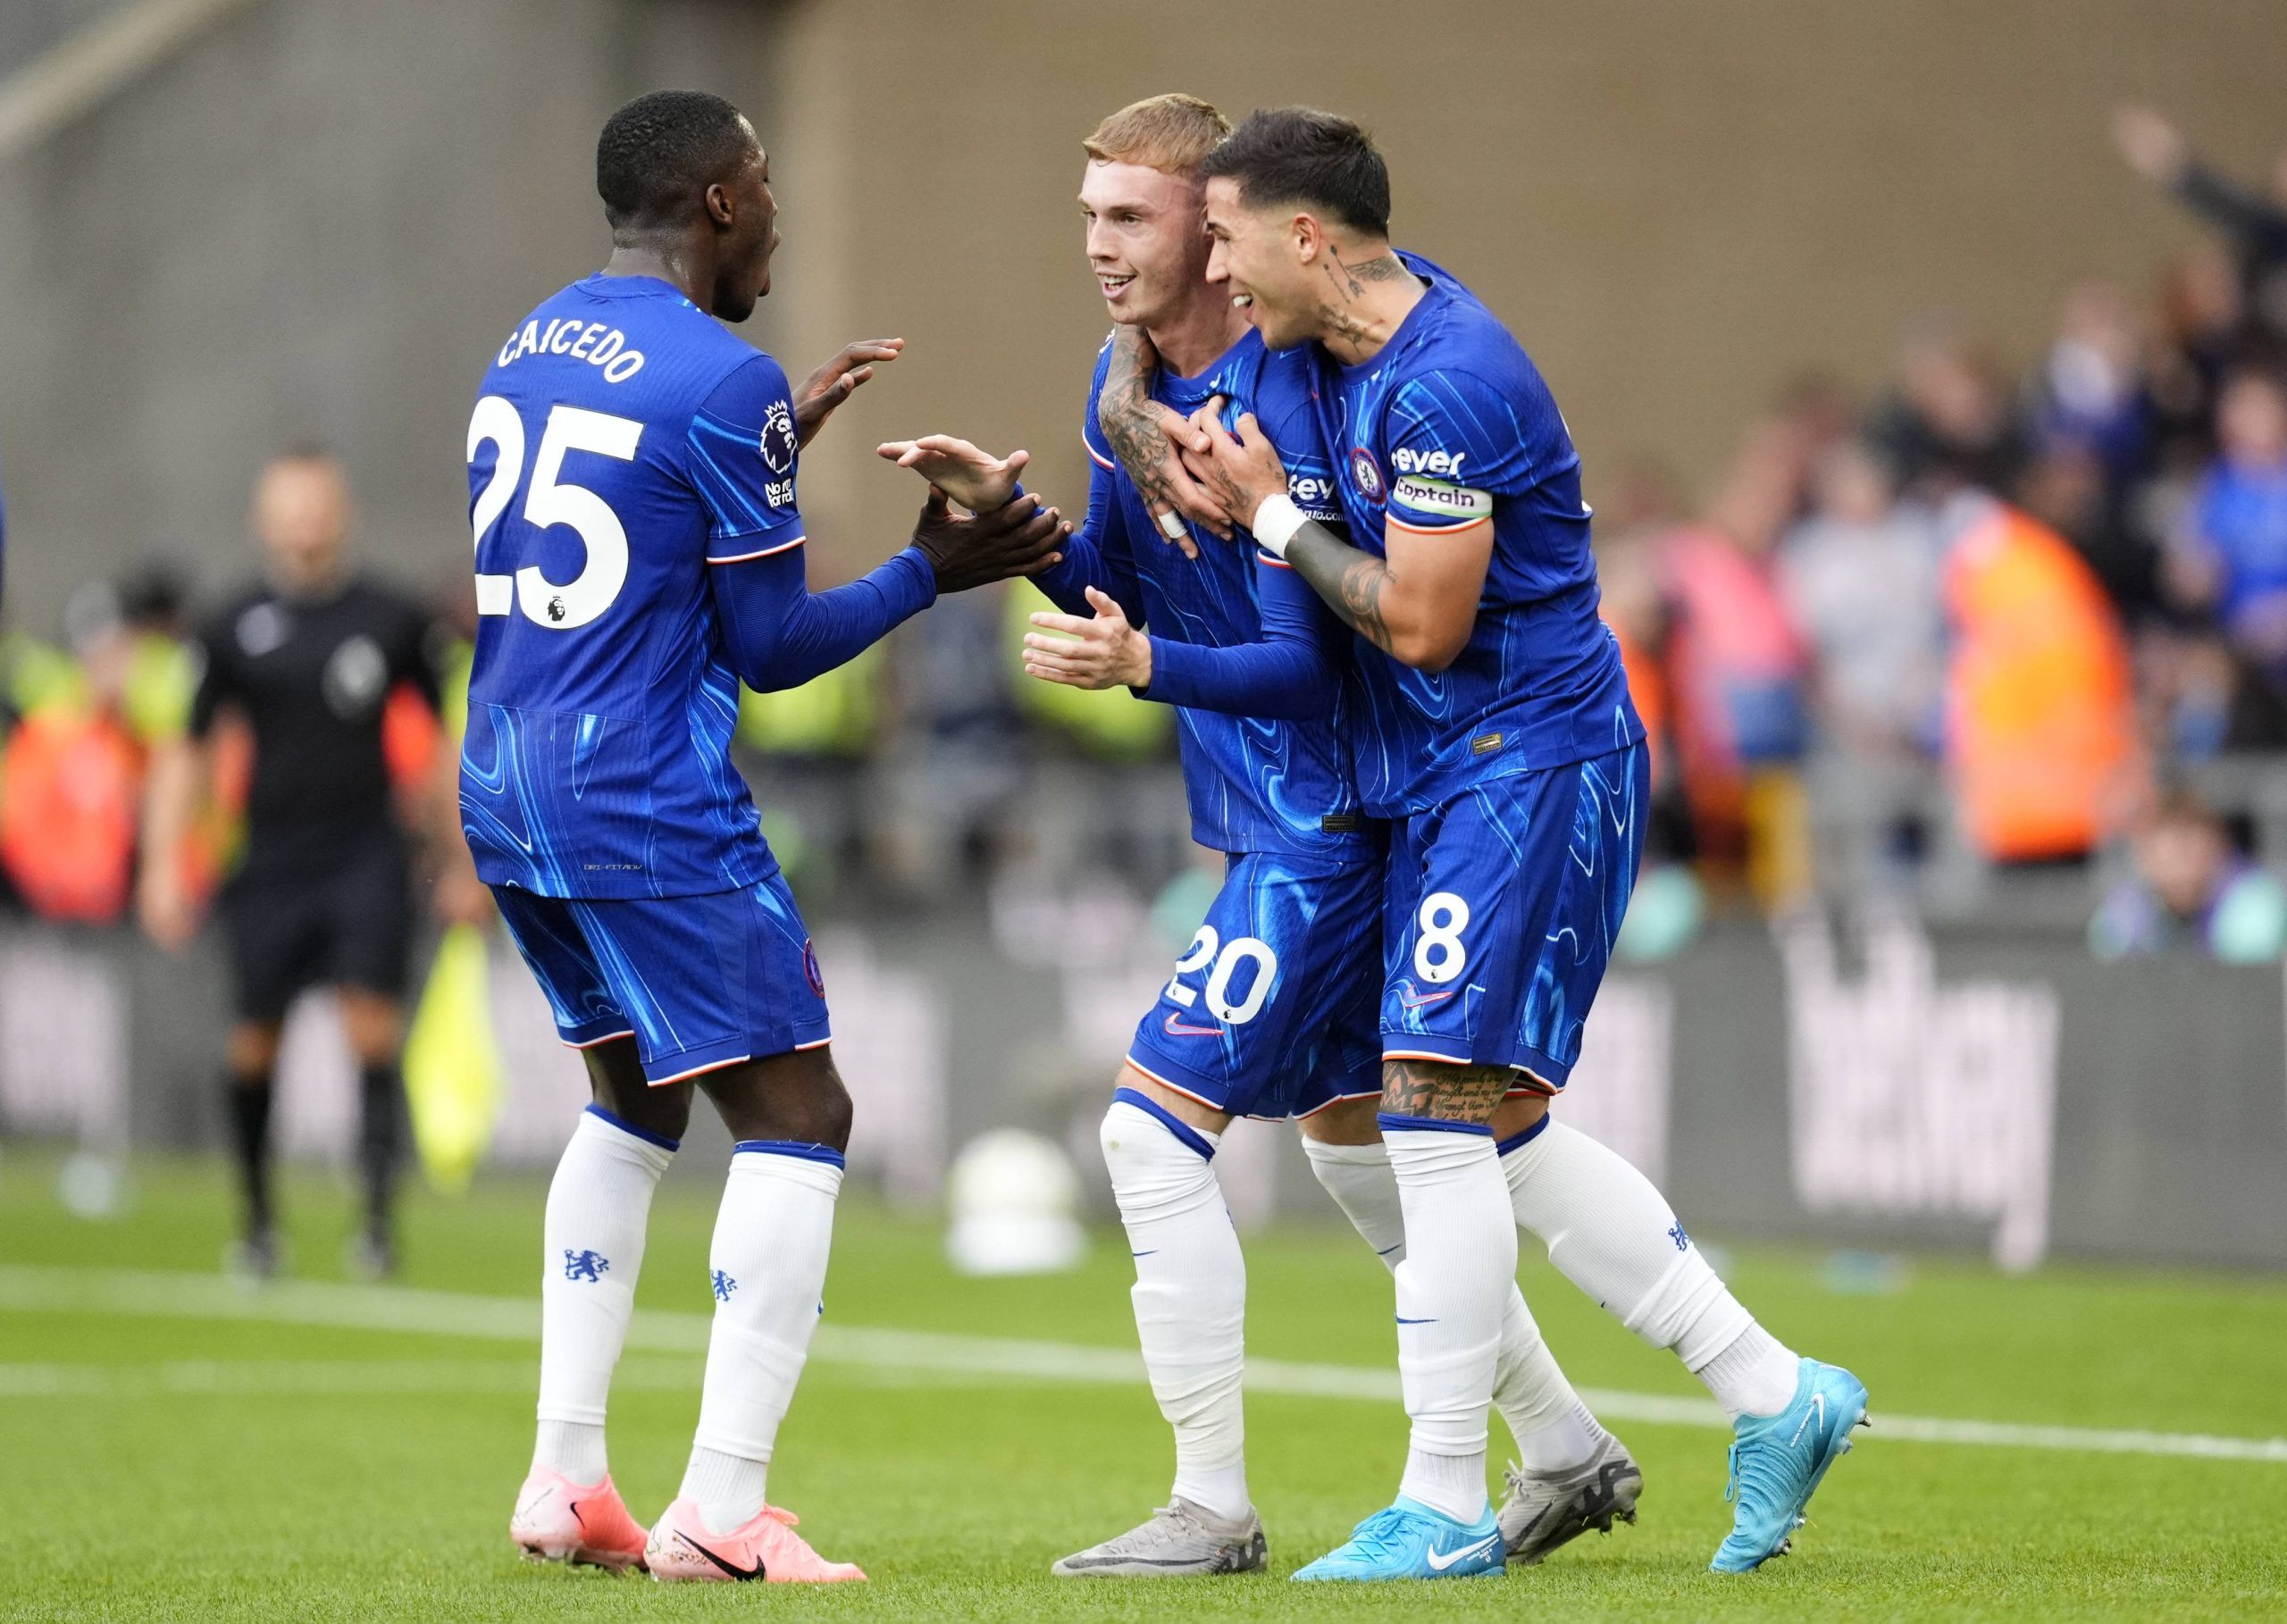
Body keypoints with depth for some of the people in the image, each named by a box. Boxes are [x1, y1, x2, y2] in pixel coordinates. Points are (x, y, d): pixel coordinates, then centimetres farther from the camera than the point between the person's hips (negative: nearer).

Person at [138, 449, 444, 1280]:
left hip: (366, 856, -1)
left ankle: (378, 1212, -11)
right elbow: (185, 752, 10)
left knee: (373, 1027, -15)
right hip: (270, 861, 1)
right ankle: (259, 1218, 21)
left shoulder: (393, 621, 2)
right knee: (254, 1047, 3)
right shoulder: (234, 630, 3)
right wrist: (163, 864, 1)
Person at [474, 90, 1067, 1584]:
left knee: (635, 1098, 23)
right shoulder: (724, 382, -13)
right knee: (794, 1117, -3)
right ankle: (721, 1510, -11)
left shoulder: (527, 351, 12)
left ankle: (566, 1477, 17)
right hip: (651, 806, -9)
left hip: (508, 791, 9)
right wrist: (931, 572, 2)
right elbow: (769, 646, -9)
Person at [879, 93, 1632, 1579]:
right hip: (1282, 828, 10)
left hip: (1319, 827, -10)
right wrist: (1006, 507, -4)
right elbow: (1109, 583, 14)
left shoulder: (1278, 408, -22)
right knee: (1352, 1142, 17)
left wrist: (1146, 665, -38)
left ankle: (1214, 1510, -6)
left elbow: (1307, 664, -23)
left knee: (1154, 1126, -12)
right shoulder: (1127, 380, 7)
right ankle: (1570, 1453, 27)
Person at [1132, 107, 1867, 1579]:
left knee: (1437, 1108, -12)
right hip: (1455, 780, 10)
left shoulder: (1446, 384, -21)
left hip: (1528, 771, -10)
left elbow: (1421, 624, -19)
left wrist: (1273, 514, -8)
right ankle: (1774, 1394, 16)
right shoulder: (1355, 345, 9)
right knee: (1495, 1134, 10)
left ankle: (1445, 1509, -6)